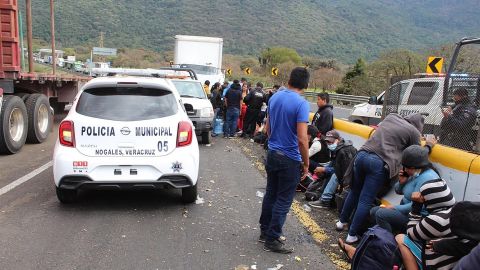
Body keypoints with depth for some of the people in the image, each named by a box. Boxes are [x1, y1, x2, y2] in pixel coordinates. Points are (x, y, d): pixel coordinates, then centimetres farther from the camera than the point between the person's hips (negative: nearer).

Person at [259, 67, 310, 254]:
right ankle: (272, 240, 13)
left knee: (270, 194, 18)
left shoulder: (275, 97, 4)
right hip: (289, 159, -7)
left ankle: (265, 231, 31)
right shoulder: (301, 104, -18)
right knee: (283, 201, 4)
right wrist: (306, 164, -11)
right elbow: (302, 139, -22)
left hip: (272, 154, 7)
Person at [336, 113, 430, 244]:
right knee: (366, 201, 0)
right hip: (379, 163, -6)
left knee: (354, 192, 22)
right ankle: (352, 235, 5)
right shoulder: (414, 132, 5)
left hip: (362, 155, 6)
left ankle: (342, 222, 34)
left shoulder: (391, 116, 19)